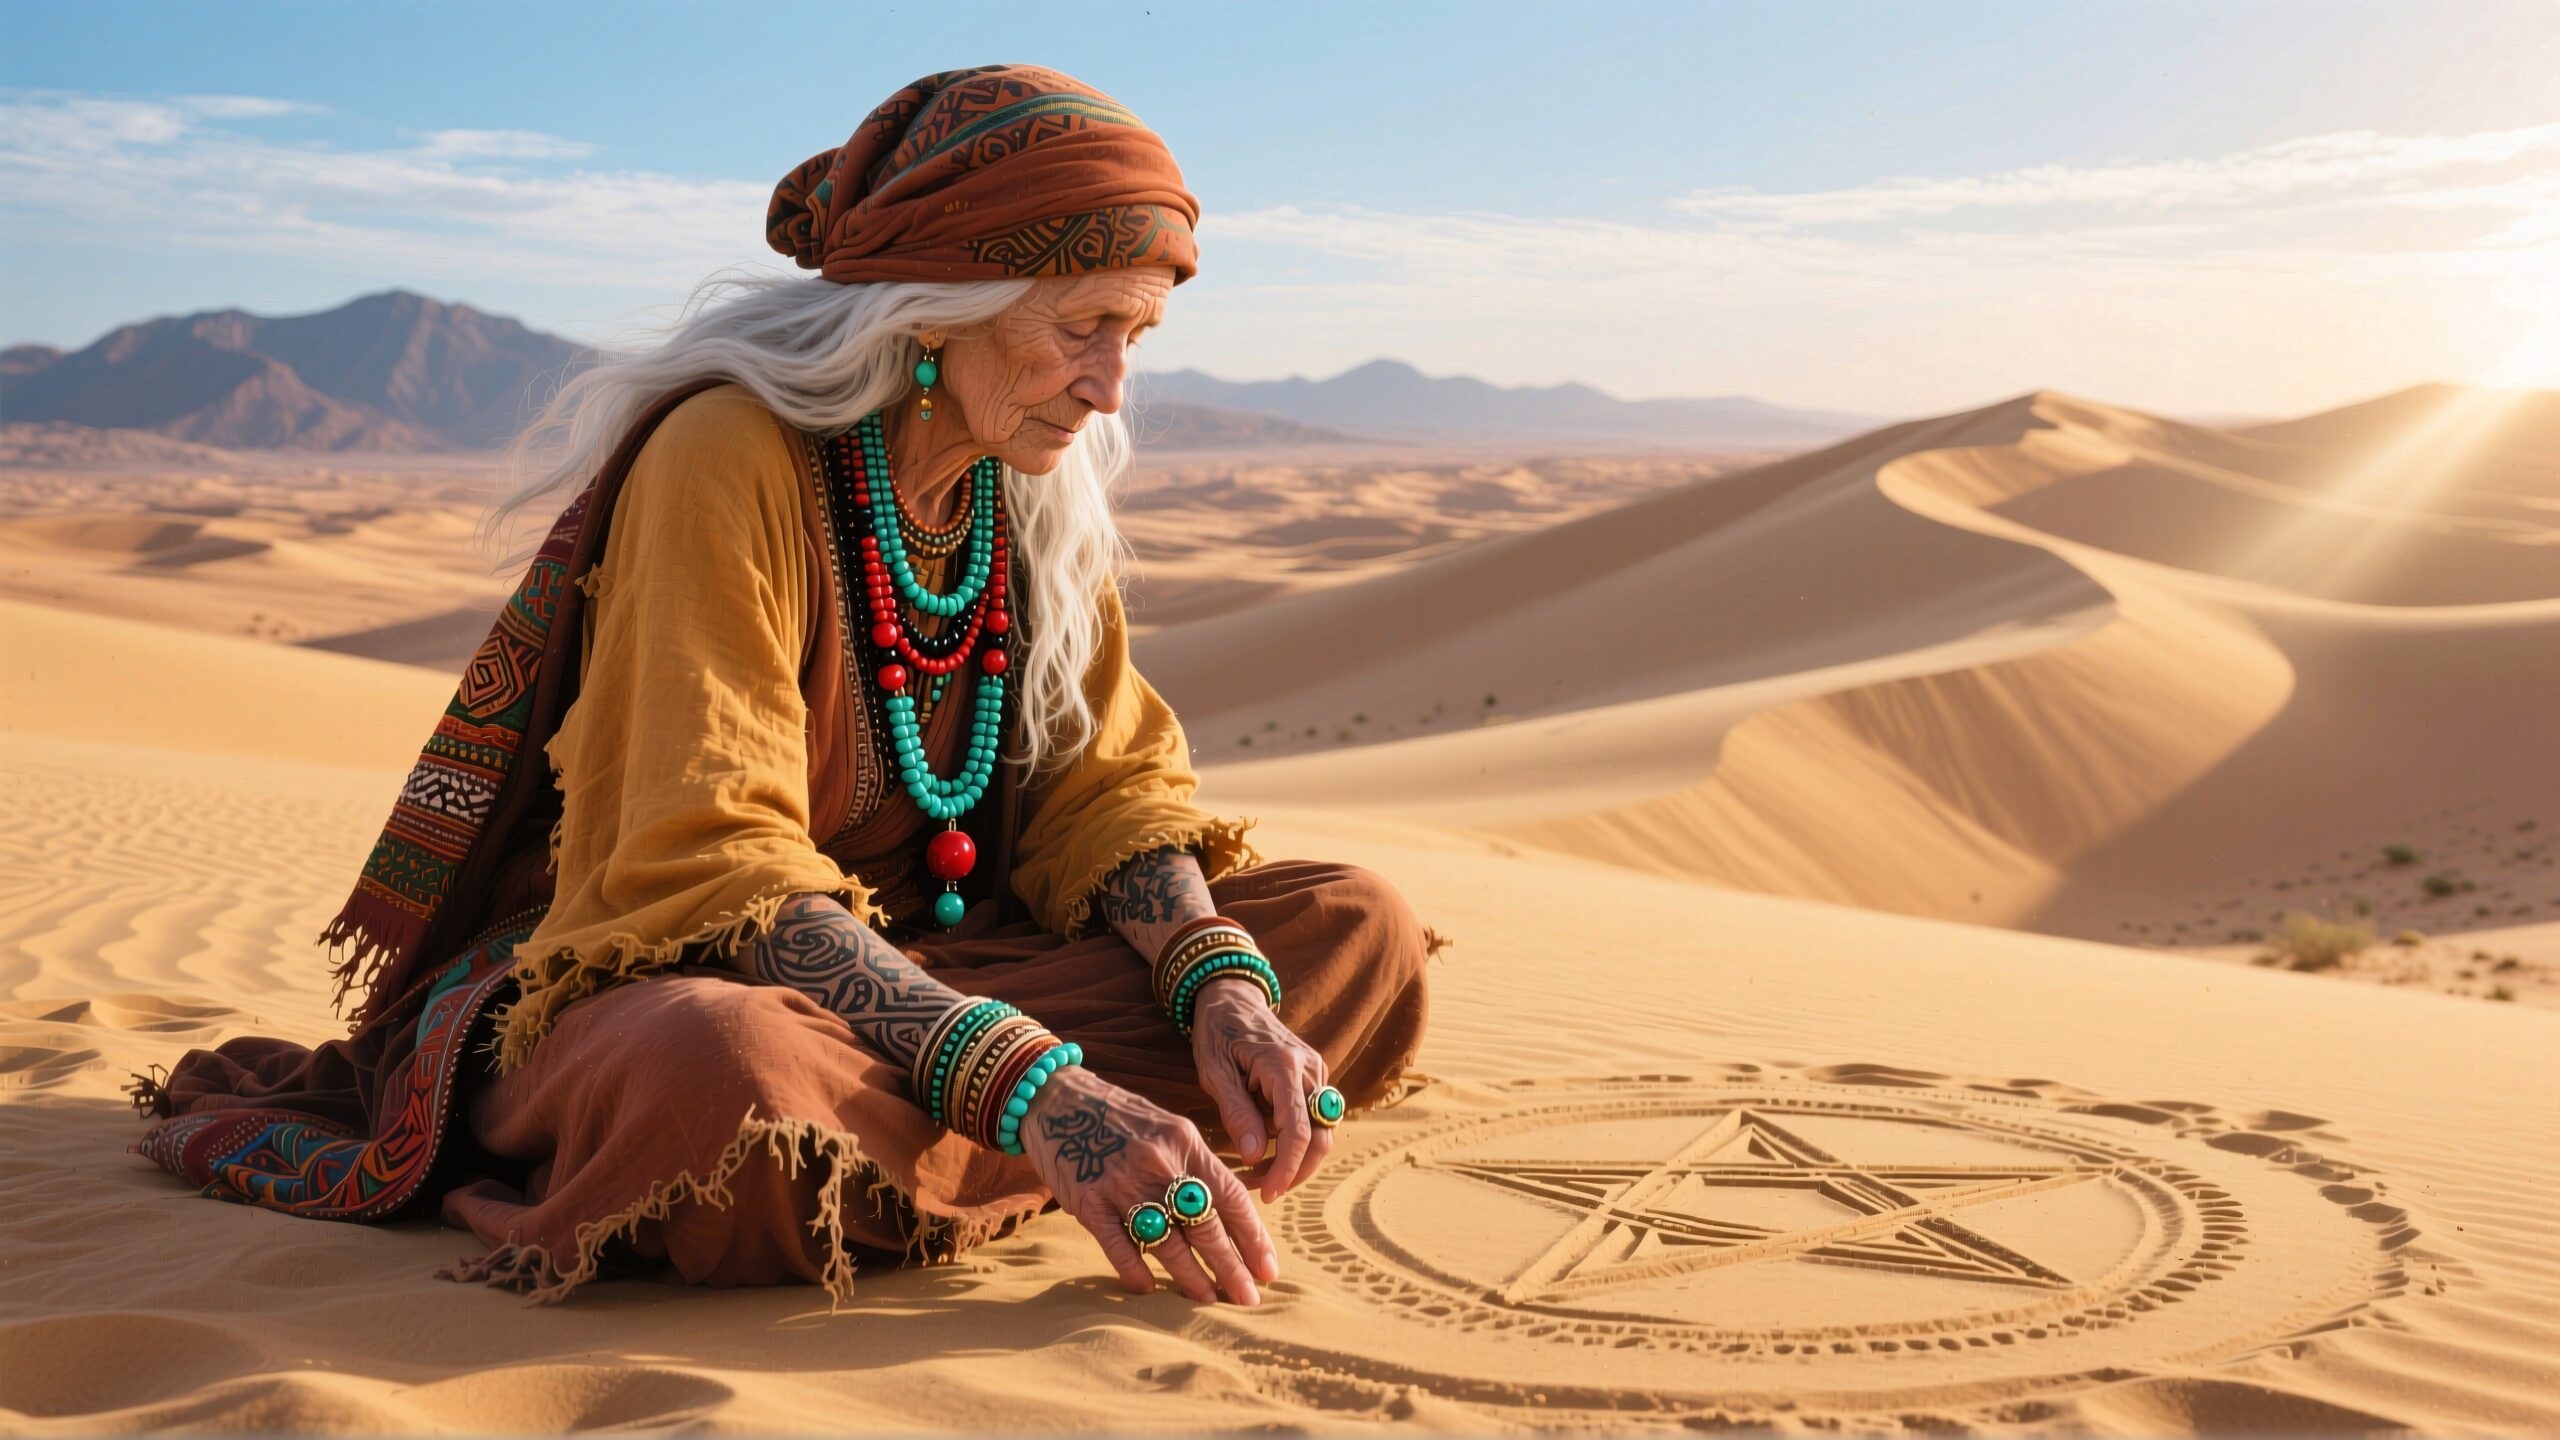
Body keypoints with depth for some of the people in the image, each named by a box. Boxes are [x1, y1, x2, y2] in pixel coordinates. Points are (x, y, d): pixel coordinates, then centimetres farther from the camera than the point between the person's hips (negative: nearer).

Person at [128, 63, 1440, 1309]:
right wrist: (1029, 1088, -37)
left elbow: (1106, 781, 2)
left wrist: (1222, 987, -19)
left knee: (1362, 932, -12)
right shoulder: (730, 460, -20)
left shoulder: (1036, 492, 3)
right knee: (740, 1077, -45)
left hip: (916, 972, 8)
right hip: (657, 986, -7)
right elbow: (714, 869, -27)